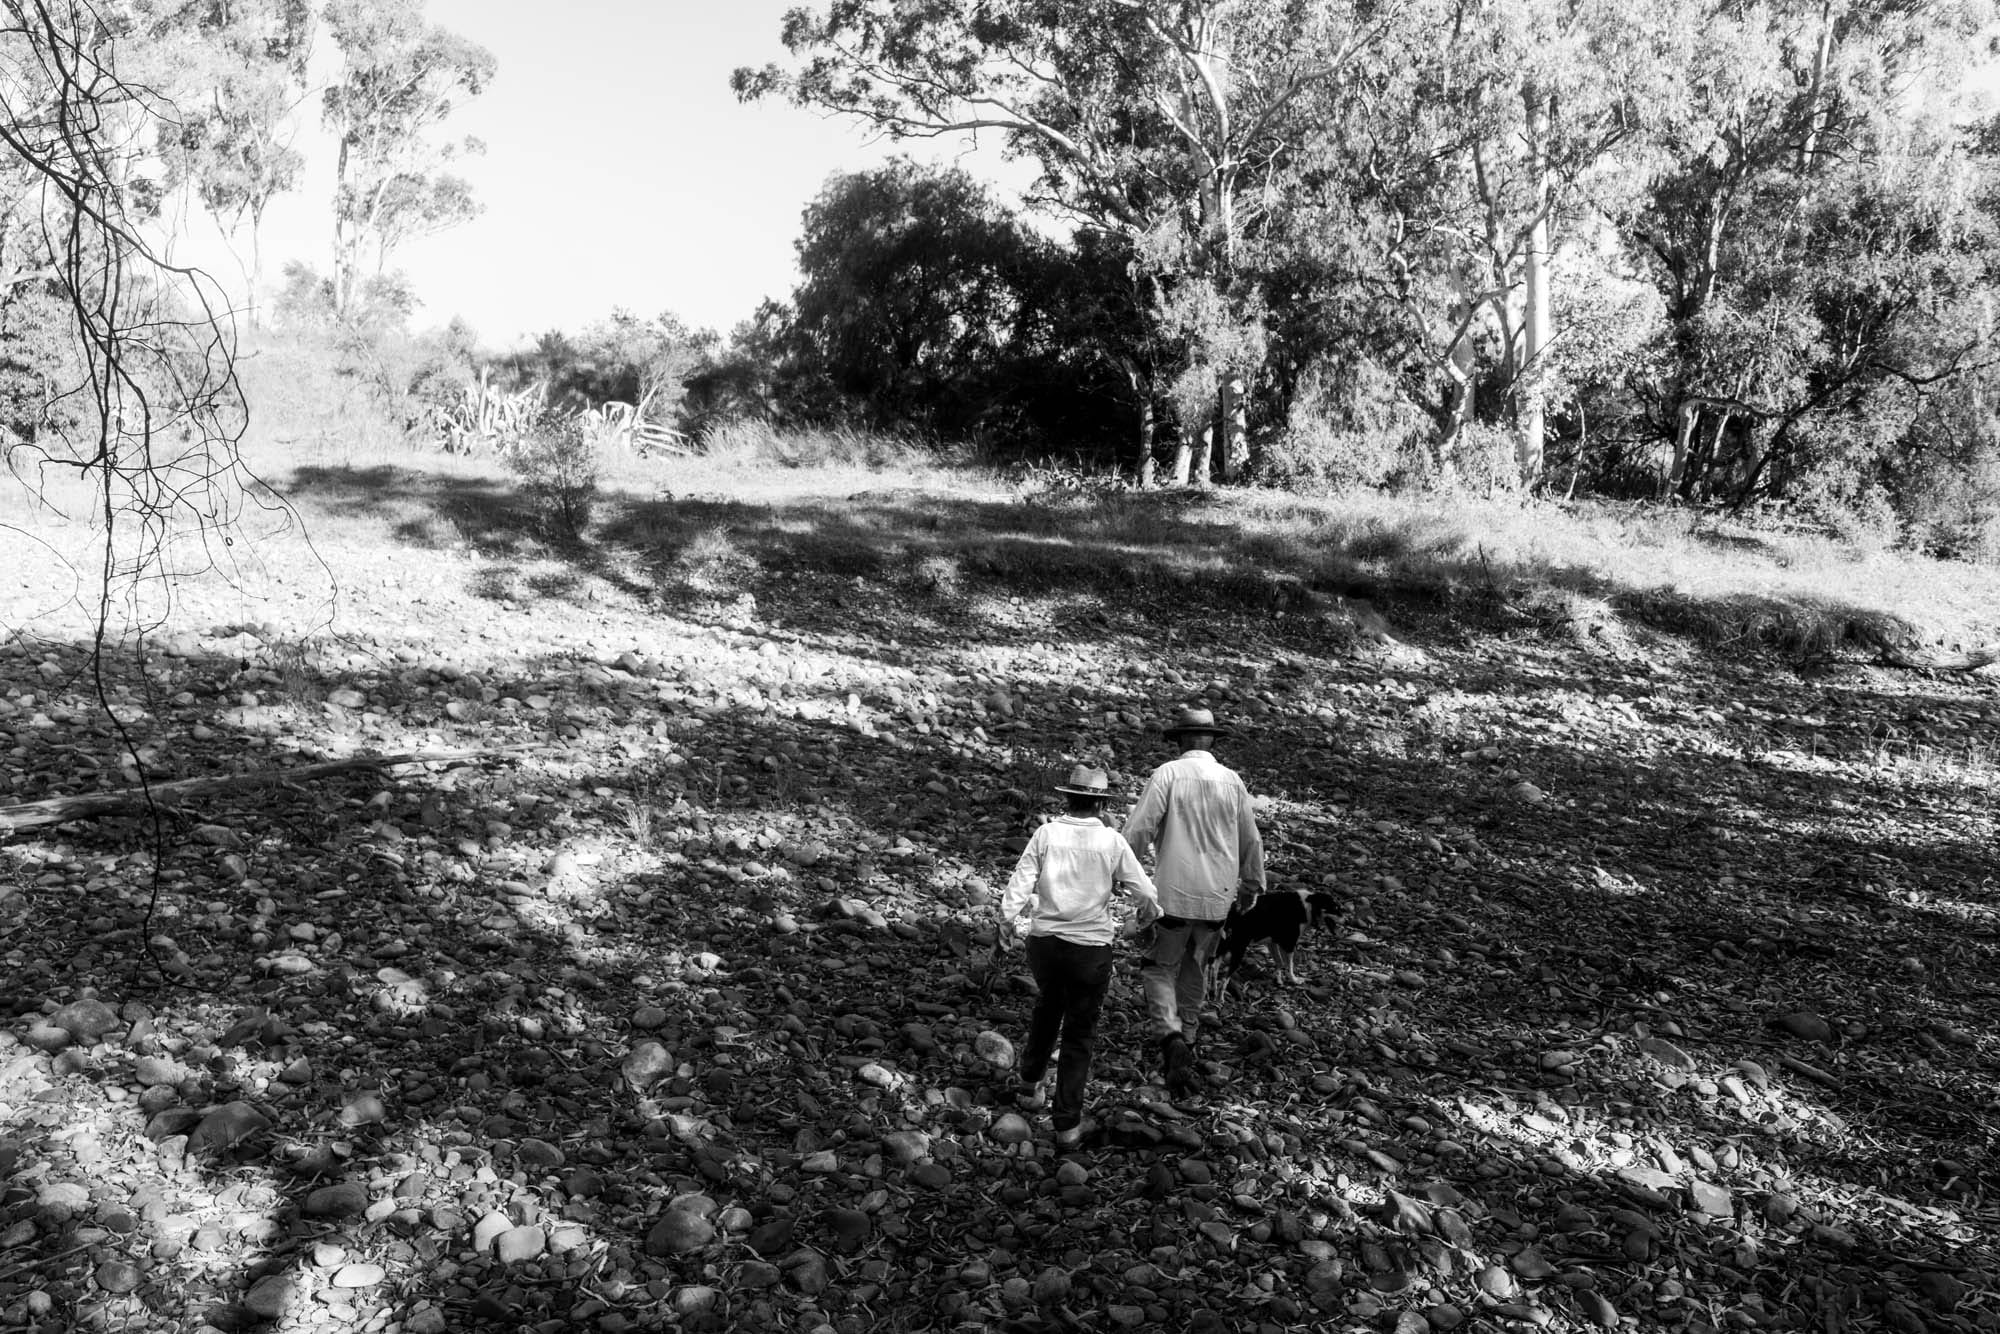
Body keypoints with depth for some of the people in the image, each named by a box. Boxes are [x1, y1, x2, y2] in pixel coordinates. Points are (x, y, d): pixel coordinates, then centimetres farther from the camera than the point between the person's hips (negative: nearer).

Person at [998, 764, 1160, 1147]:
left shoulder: (1046, 834, -5)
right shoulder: (1112, 841, -7)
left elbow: (1020, 881, -10)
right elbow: (1146, 893, -2)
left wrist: (1008, 920, 0)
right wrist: (1149, 913, 18)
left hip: (1044, 941, 2)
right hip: (1091, 947, -2)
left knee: (1048, 1005, 31)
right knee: (1079, 1034, 11)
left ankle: (1031, 1080, 45)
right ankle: (1067, 1124, 13)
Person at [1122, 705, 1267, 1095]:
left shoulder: (1167, 774, -9)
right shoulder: (1232, 781, 3)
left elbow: (1138, 830, -15)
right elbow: (1251, 841, 12)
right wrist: (1252, 884, 27)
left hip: (1174, 892, -4)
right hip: (1218, 894, 4)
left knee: (1161, 969, 7)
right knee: (1195, 968, 21)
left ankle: (1171, 1039, -15)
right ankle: (1186, 1040, 30)